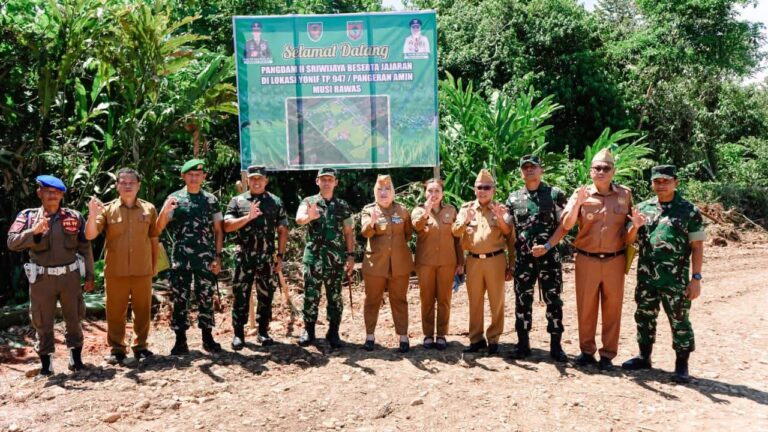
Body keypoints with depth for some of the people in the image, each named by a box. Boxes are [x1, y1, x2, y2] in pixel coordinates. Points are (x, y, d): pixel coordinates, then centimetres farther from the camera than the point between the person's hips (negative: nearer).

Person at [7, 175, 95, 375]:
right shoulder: (27, 216, 0)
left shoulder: (74, 217, 2)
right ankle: (46, 360, 22)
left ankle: (76, 356, 26)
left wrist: (89, 277, 4)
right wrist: (34, 231, -25)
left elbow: (85, 248, 5)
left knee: (73, 319, 11)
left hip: (70, 275, 1)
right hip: (42, 278, -1)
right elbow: (12, 243, -9)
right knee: (43, 323, 8)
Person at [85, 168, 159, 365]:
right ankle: (116, 349, 20)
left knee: (143, 311, 9)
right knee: (115, 312, 7)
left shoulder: (149, 209, 3)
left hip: (143, 271, 1)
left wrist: (154, 265, 11)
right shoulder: (107, 209, 0)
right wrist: (93, 214, -23)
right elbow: (90, 235, -7)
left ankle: (141, 346, 24)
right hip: (115, 272, -1)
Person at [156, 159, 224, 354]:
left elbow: (218, 230, 8)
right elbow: (158, 229, -3)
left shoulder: (211, 200, 6)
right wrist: (165, 210, -22)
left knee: (206, 299, 6)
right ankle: (180, 340, 12)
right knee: (180, 299, 4)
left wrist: (218, 257, 0)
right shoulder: (174, 198, 3)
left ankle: (208, 338, 16)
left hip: (206, 259, 1)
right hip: (180, 259, 0)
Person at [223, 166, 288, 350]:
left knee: (266, 296, 8)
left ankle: (263, 331, 20)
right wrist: (248, 217, -17)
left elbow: (282, 230, 7)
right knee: (240, 296, 2)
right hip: (243, 257, -1)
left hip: (267, 258, 1)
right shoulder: (237, 201, 4)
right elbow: (227, 226, -5)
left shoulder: (276, 202, 7)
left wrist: (280, 256, 2)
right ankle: (238, 333, 11)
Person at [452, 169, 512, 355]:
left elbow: (510, 234, -4)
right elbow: (455, 232, -1)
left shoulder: (501, 209, 5)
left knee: (496, 302, 4)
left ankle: (493, 339, 15)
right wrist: (465, 221, -19)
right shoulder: (466, 208, 8)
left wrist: (500, 219, -20)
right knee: (475, 301, 9)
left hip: (495, 260, -2)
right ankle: (476, 338, 19)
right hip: (473, 261, 2)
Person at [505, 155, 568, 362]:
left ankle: (555, 345, 12)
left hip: (549, 256, -2)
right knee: (522, 300, 7)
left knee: (553, 300, 2)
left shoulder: (555, 194, 0)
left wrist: (547, 246, -14)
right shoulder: (513, 198, 9)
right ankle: (523, 343, 17)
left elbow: (563, 225, -4)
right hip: (523, 257, 3)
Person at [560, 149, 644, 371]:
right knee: (586, 307, 8)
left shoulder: (625, 194, 4)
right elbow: (566, 225, -11)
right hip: (586, 260, 0)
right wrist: (578, 203, -24)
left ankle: (607, 354, 19)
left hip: (615, 260, 1)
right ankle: (587, 351, 22)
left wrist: (635, 225, -13)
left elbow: (628, 236, 9)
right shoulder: (581, 194, 0)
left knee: (612, 309, 7)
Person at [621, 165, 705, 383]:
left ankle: (682, 365, 17)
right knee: (644, 318, 14)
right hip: (646, 278, 4)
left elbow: (697, 247, -4)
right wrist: (635, 226, -9)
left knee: (679, 322, 5)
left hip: (676, 280, -4)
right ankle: (644, 357, 29)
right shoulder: (643, 208, 7)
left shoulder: (689, 211, -3)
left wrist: (696, 278, -9)